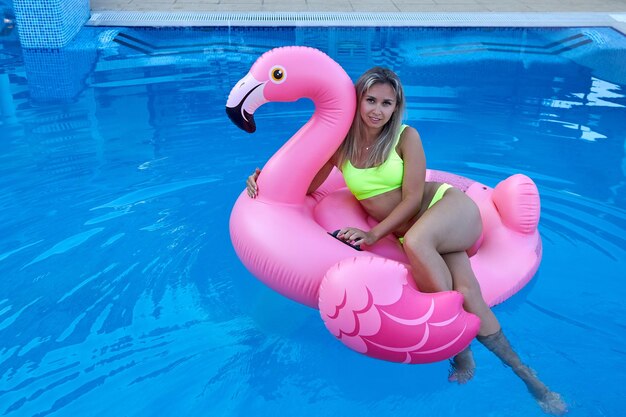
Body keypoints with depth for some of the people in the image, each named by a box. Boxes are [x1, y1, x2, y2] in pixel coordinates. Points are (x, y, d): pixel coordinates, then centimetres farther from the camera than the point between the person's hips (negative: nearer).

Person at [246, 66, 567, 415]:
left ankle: (461, 351, -23)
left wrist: (375, 233, -20)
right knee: (466, 292, -25)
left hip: (450, 207, -2)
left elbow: (413, 197, -10)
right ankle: (525, 374, -9)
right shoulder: (341, 144, 2)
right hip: (411, 232, 2)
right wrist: (266, 177, -6)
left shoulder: (406, 137, -5)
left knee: (415, 241, -37)